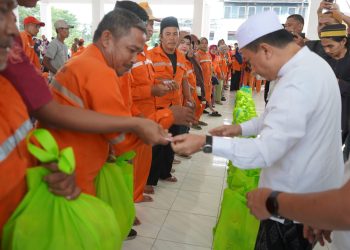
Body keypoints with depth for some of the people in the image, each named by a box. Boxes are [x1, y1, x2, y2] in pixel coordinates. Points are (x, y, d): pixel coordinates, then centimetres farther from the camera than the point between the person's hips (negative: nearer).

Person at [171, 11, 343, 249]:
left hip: (296, 202, -9)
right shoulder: (309, 62, 2)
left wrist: (205, 142, -31)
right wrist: (241, 128, 5)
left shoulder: (298, 84, -31)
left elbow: (265, 151, -34)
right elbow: (280, 115, 13)